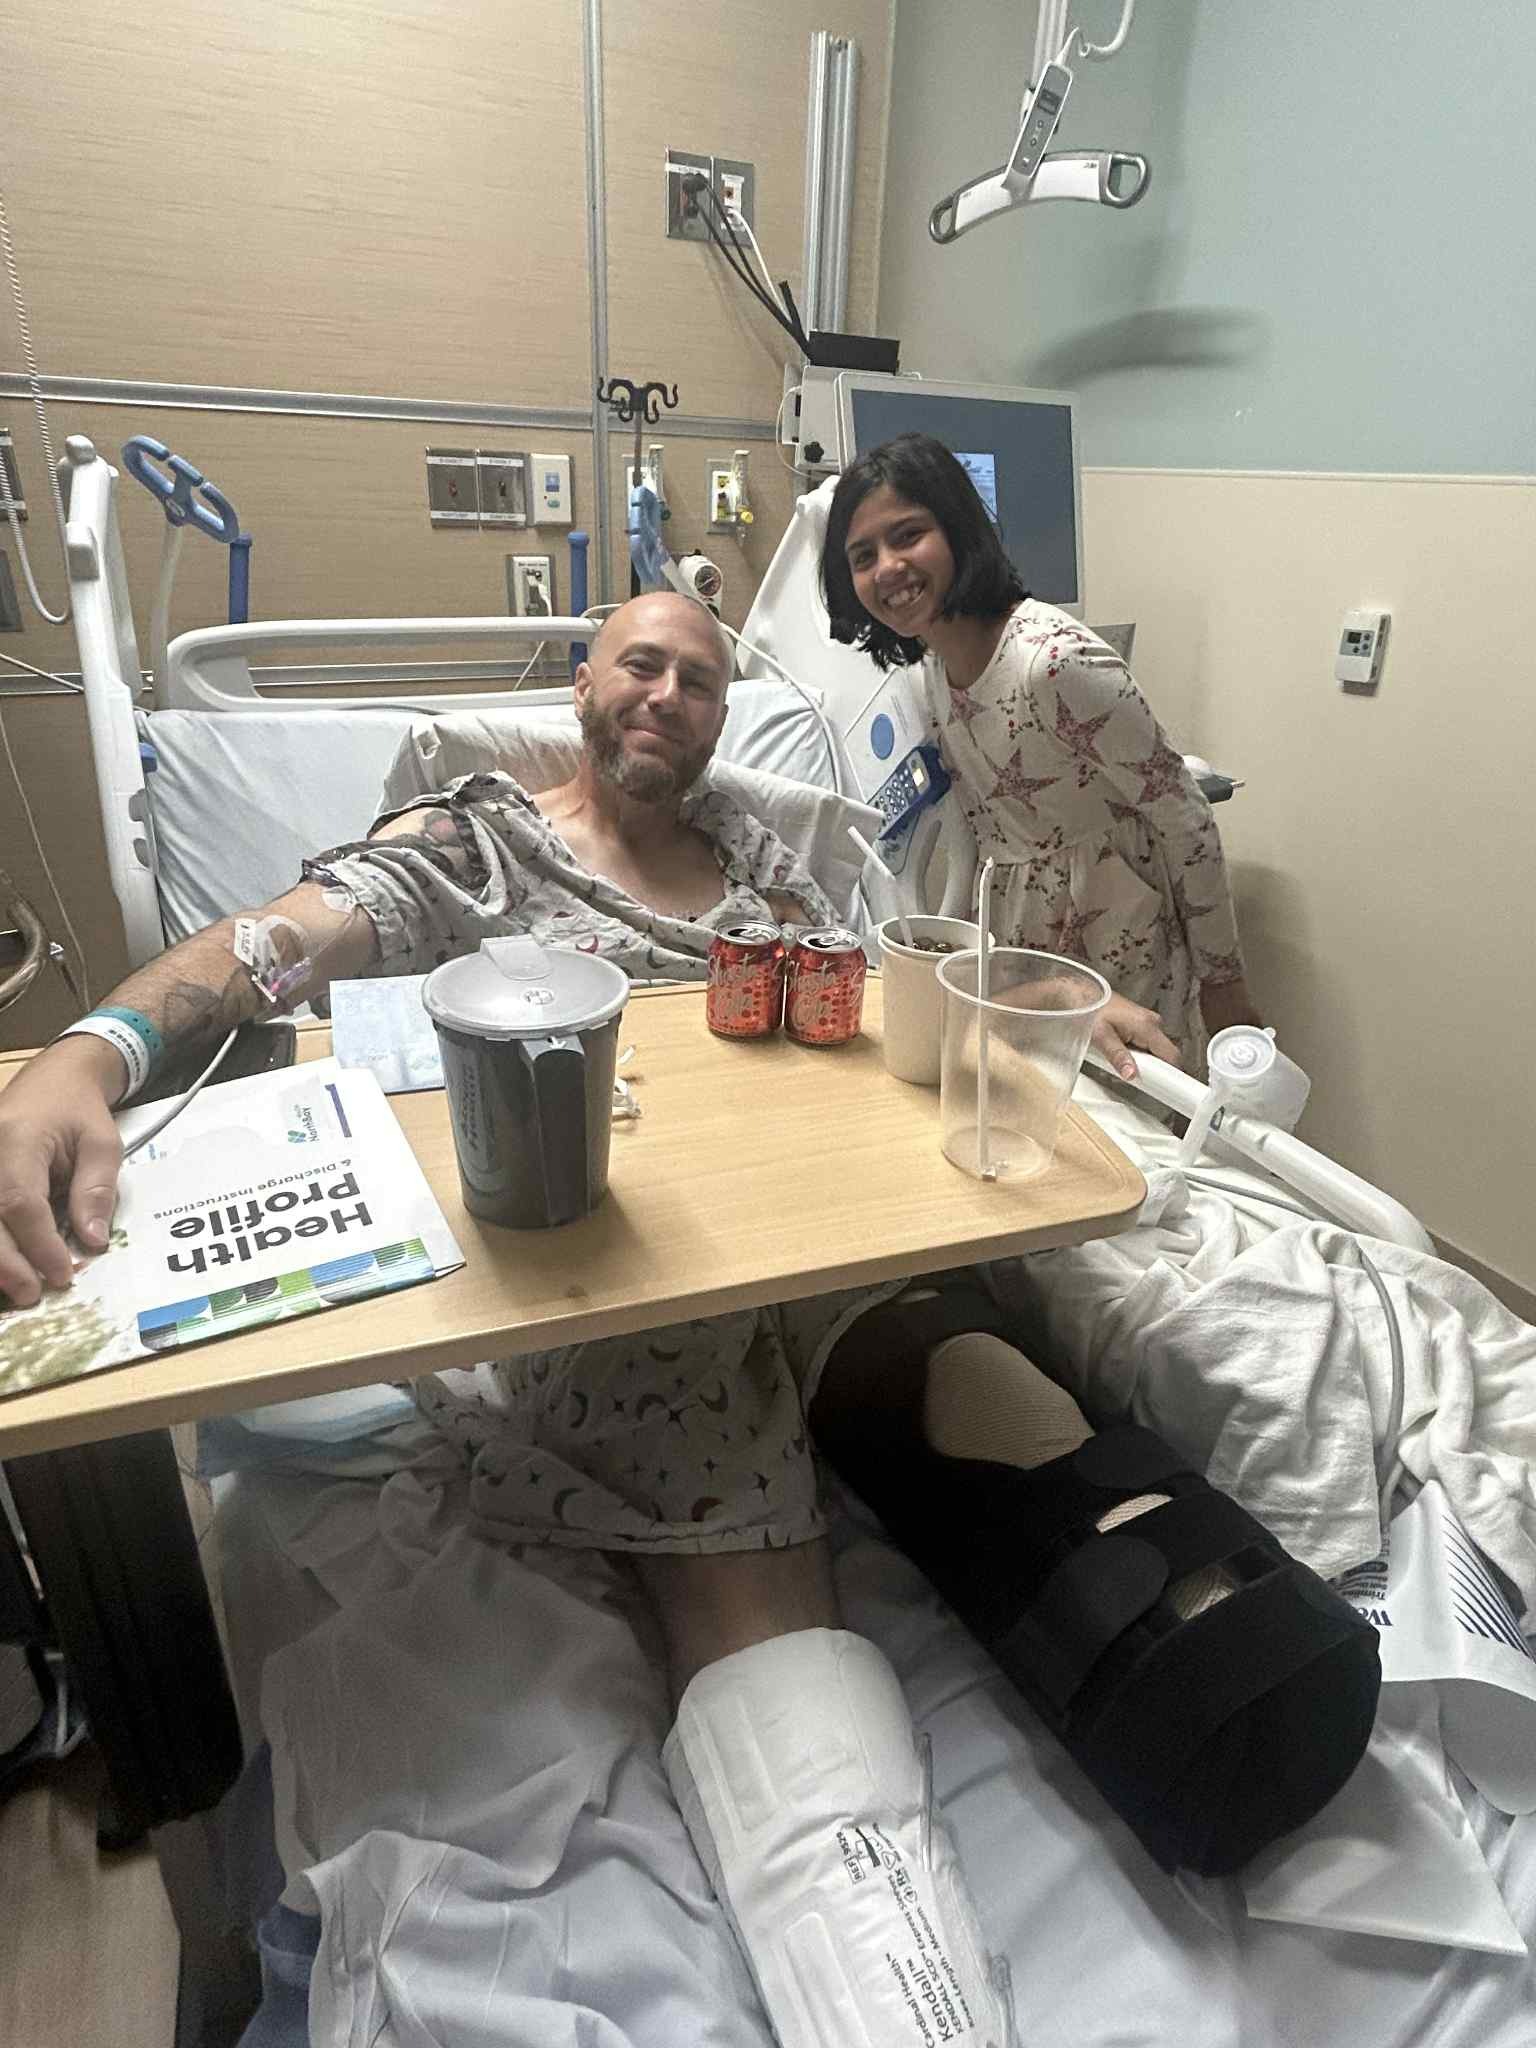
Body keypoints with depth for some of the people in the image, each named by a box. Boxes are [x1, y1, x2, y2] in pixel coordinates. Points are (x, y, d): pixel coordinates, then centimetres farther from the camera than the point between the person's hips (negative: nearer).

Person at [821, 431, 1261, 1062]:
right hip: (1018, 939, 7)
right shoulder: (936, 666, 1)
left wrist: (1222, 979, -11)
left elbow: (1184, 816, -18)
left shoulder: (1055, 660, -25)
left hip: (1116, 949, -7)